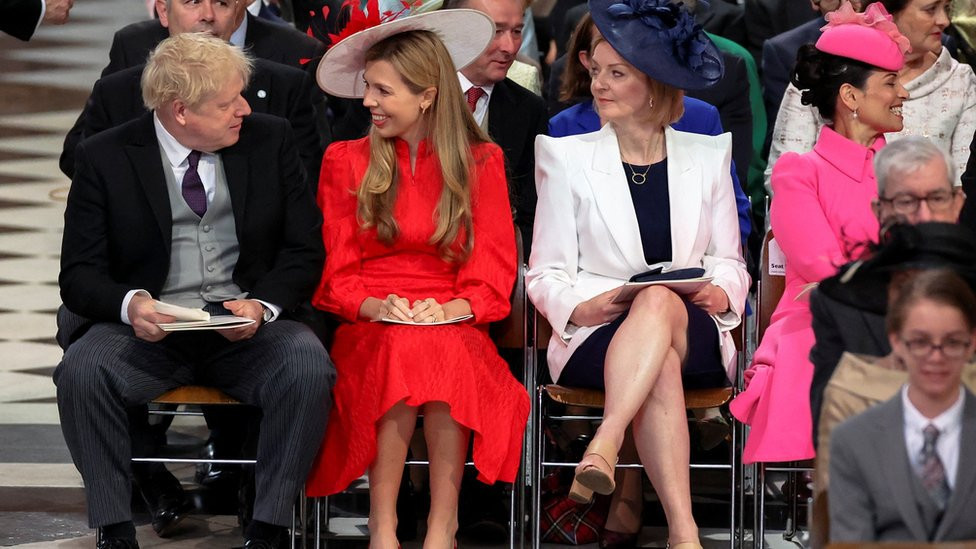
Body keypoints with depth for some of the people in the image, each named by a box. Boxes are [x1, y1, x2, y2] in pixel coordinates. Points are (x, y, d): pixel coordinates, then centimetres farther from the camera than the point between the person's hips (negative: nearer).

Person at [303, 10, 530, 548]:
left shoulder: (481, 162, 11)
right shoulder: (345, 161, 12)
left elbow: (494, 272, 5)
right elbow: (336, 273, 8)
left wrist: (450, 310, -15)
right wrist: (376, 307, -13)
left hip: (454, 327, 0)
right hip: (369, 330, 0)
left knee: (439, 353, -37)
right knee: (403, 348, -37)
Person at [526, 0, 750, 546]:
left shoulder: (708, 156, 14)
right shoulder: (568, 158, 10)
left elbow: (730, 263, 14)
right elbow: (546, 274, 6)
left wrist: (722, 293, -11)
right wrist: (579, 308, -16)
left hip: (696, 339, 1)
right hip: (596, 339, -1)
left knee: (660, 301, -38)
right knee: (660, 366, -39)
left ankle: (603, 447, -50)